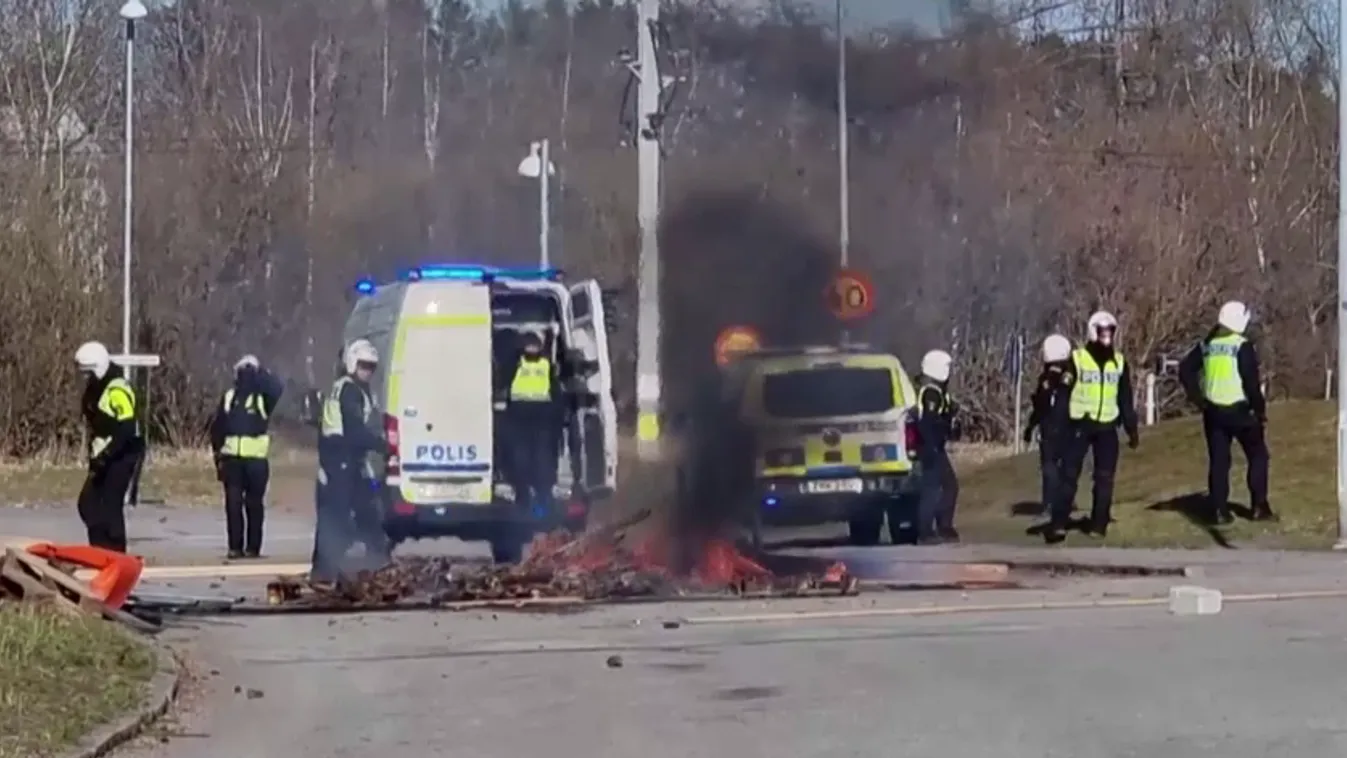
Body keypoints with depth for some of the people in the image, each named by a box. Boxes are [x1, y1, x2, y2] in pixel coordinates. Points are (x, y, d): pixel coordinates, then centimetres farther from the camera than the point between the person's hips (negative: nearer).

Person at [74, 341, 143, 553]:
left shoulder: (117, 390, -20)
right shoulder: (94, 386, 11)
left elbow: (127, 429, -26)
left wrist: (105, 456, -27)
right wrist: (95, 454, 18)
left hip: (122, 455, -10)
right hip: (103, 456, 10)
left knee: (110, 505, -10)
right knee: (88, 503, 7)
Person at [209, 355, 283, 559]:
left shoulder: (263, 397, 1)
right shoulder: (229, 396, 11)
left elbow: (276, 389, -23)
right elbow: (217, 427, 15)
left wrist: (258, 372, -15)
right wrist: (218, 453, 11)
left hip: (255, 458, -3)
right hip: (232, 458, 3)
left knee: (253, 504, 1)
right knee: (233, 503, -1)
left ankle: (253, 547, 7)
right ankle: (235, 547, 4)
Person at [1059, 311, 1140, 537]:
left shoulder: (1119, 362, 9)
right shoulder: (1076, 358, -4)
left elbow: (1126, 399, 15)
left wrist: (1132, 430, 12)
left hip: (1107, 427, 4)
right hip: (1080, 425, -4)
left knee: (1105, 477, 2)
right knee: (1069, 473, -6)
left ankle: (1099, 524, 8)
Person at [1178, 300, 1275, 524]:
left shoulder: (1207, 345, 6)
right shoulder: (1242, 346, -11)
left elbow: (1185, 370, 7)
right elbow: (1252, 381, -15)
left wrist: (1197, 398, 11)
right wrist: (1260, 409, -6)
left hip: (1213, 411, 5)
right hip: (1239, 410, -5)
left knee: (1218, 460, 8)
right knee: (1258, 456, 8)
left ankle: (1219, 511, 4)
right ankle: (1259, 507, 4)